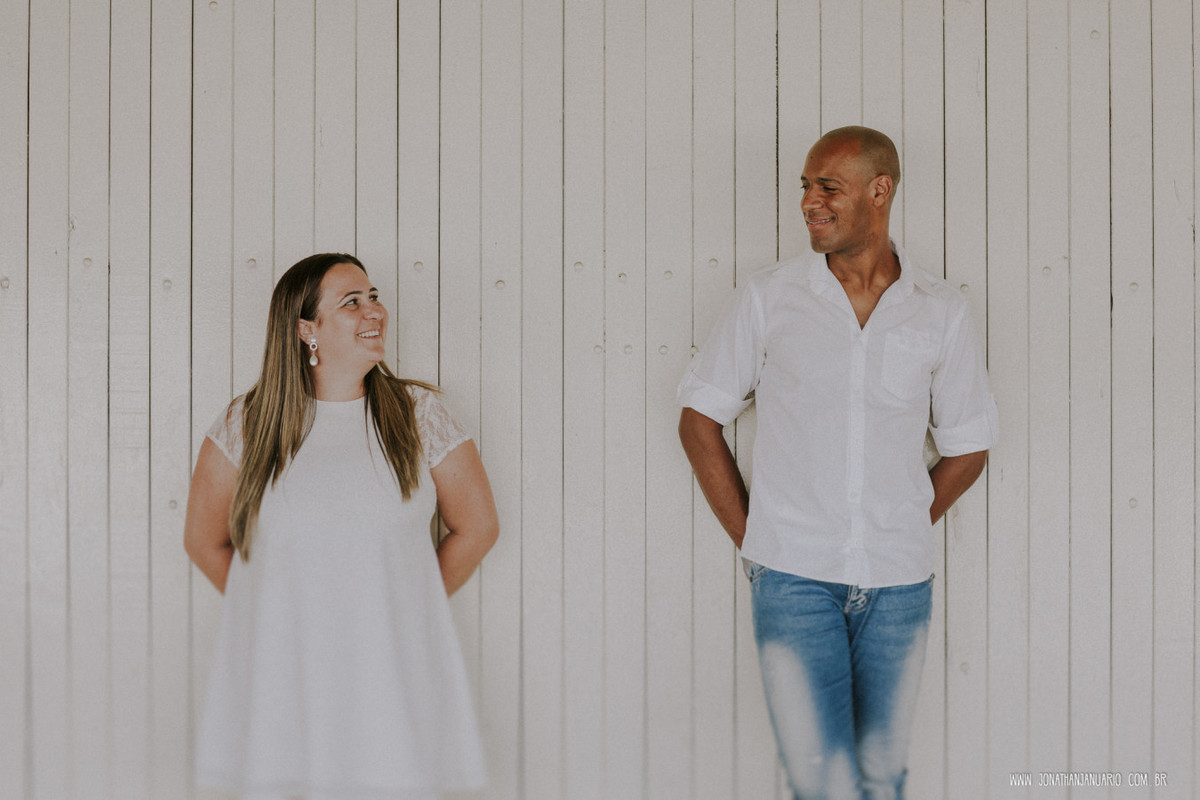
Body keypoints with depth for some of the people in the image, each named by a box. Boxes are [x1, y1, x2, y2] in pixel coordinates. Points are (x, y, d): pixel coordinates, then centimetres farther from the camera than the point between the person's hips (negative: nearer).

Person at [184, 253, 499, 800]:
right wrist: (270, 613, 8)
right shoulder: (248, 425, 1)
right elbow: (204, 539, 11)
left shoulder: (419, 415, 1)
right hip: (278, 679, 0)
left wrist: (407, 609, 8)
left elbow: (476, 526, 9)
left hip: (393, 674, 0)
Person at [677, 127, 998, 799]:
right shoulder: (767, 298, 0)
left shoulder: (942, 313, 2)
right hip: (793, 577, -1)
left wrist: (898, 536, 5)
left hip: (899, 585, 2)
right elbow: (700, 419, 5)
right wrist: (750, 538, 1)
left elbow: (968, 448, 11)